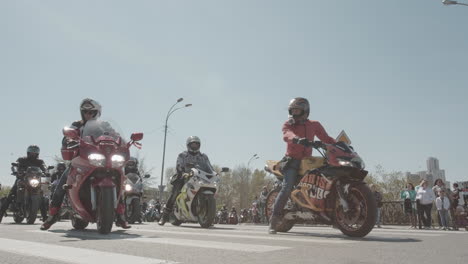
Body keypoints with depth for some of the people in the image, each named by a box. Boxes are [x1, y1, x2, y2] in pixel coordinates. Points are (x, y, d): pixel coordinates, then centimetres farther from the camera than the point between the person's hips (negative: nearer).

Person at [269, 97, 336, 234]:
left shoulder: (314, 125, 15)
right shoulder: (288, 124, 4)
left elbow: (326, 138, 12)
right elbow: (287, 135, -19)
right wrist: (297, 139, -42)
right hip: (292, 160, -4)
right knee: (287, 188, -21)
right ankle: (273, 221, -18)